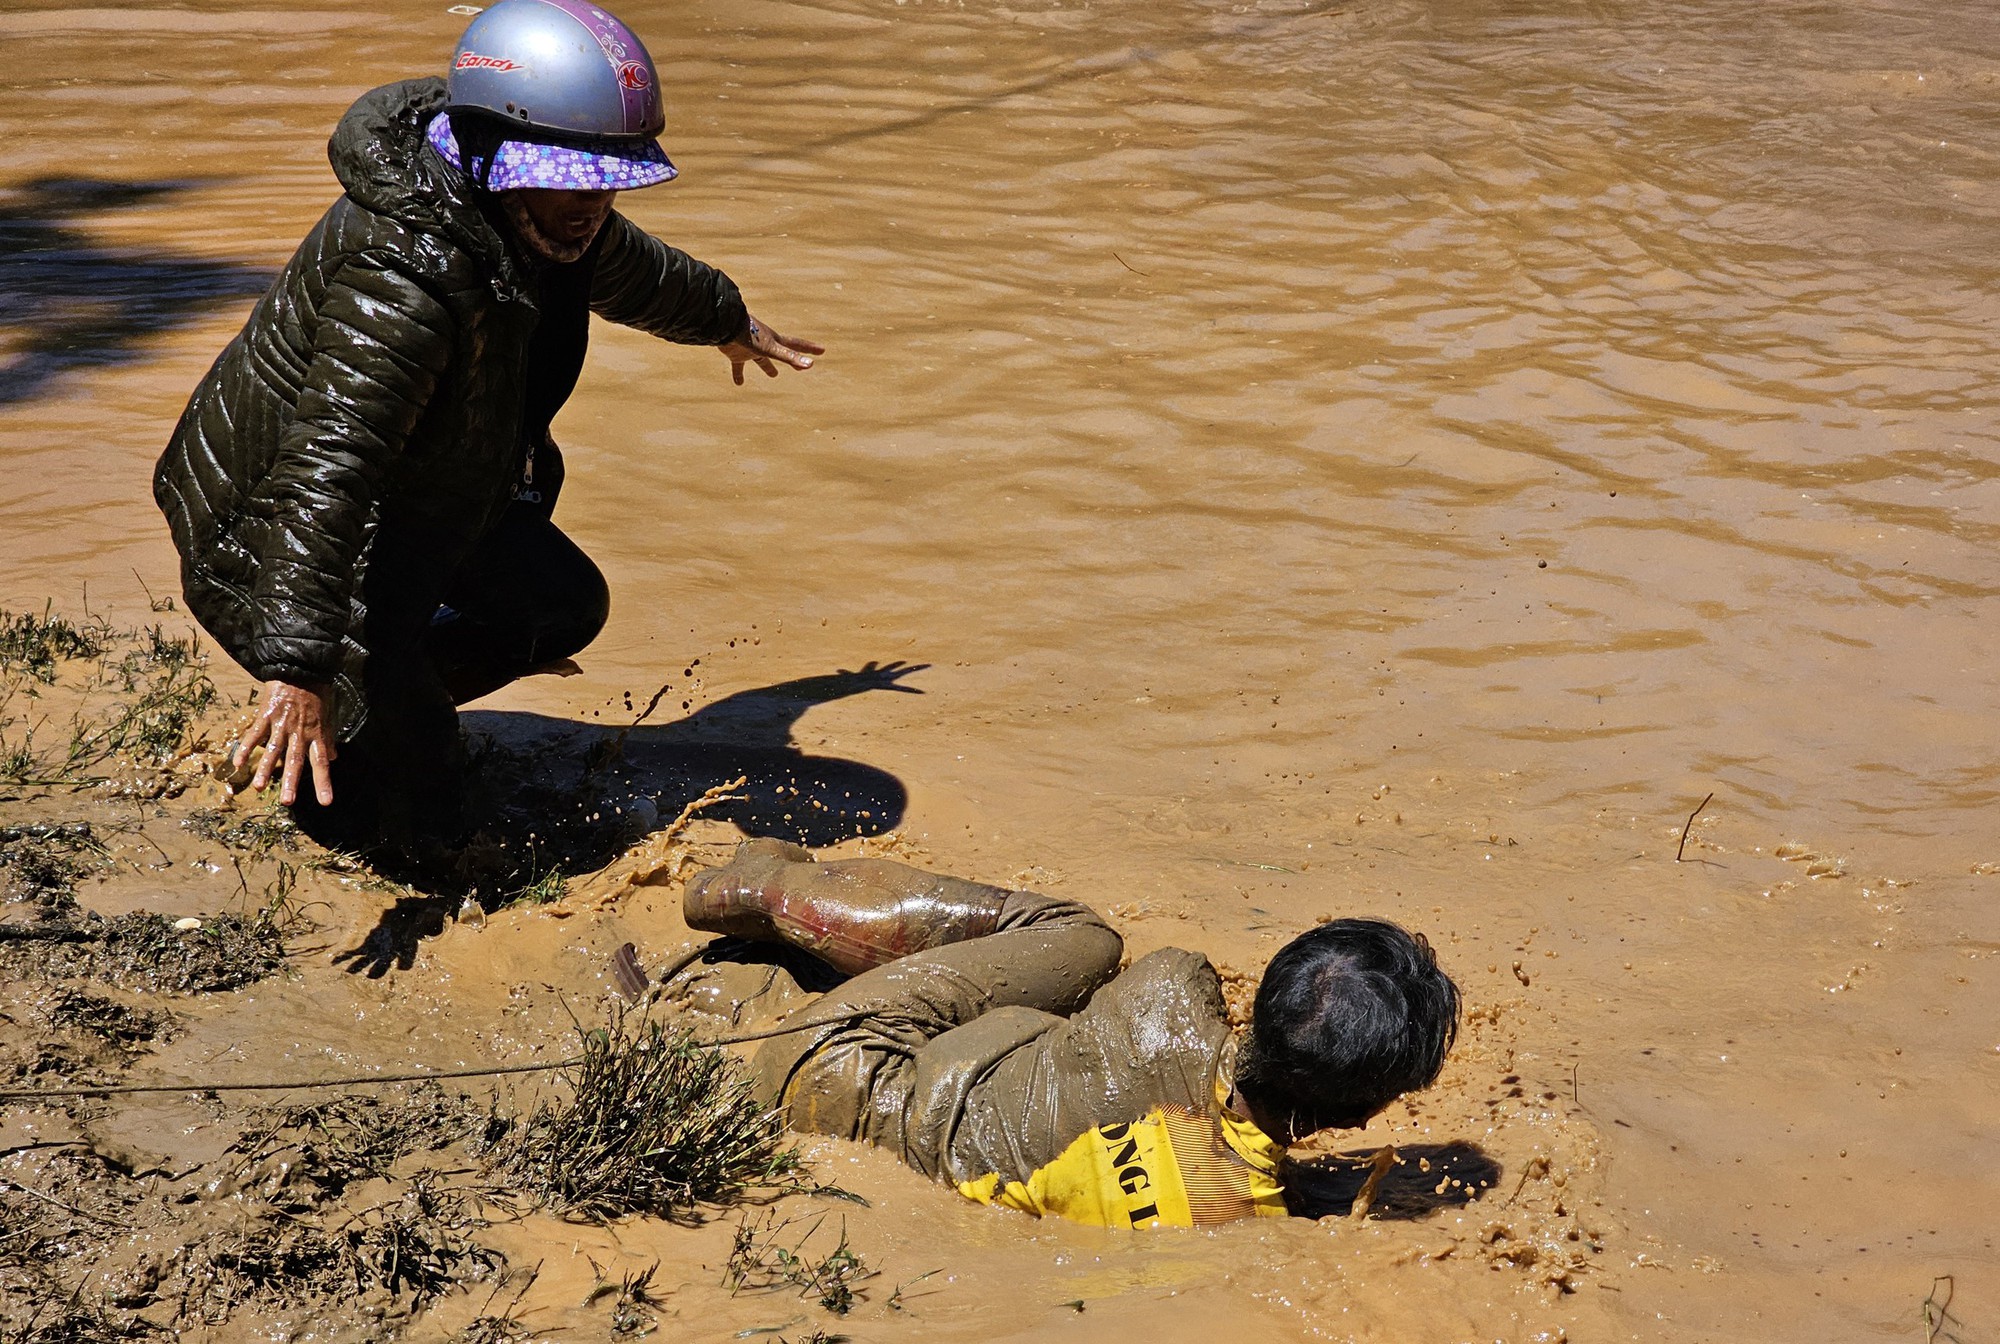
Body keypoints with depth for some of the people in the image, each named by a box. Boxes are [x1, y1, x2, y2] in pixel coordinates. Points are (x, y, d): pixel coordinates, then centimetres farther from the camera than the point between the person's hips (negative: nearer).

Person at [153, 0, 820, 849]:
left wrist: (727, 319, 37)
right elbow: (327, 469, -46)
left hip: (418, 506, 9)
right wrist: (298, 669, -55)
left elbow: (626, 267, 18)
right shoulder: (403, 279, -37)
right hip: (270, 532, -9)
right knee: (404, 809, -12)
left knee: (564, 610, 19)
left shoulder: (540, 214, -7)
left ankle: (381, 702, 30)